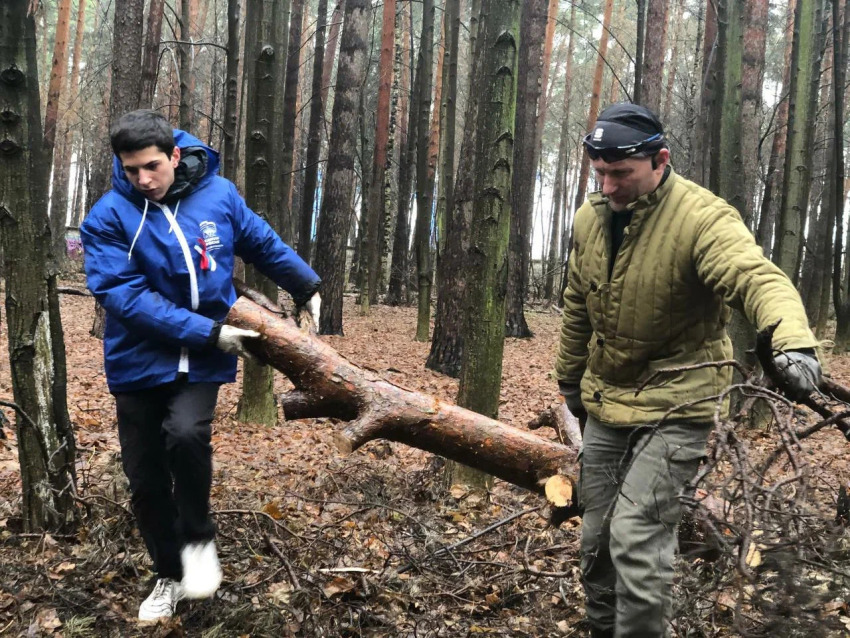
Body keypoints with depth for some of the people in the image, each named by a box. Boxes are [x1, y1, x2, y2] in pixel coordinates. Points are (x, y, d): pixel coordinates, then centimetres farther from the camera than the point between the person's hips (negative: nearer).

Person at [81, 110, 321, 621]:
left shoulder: (218, 194, -5)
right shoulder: (109, 217, -12)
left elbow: (264, 245, 12)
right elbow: (126, 296, -20)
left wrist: (307, 289, 20)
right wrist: (209, 332, -23)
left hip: (201, 361, 0)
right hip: (140, 361, 0)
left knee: (187, 432, -27)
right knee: (145, 476, 6)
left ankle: (198, 538, -1)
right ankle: (171, 575, 28)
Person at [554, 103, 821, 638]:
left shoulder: (702, 218, -20)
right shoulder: (590, 218, 0)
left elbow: (757, 278, -38)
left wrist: (793, 341, -57)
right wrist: (571, 382, 20)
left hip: (675, 403, -7)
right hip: (606, 402, 7)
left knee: (637, 538, -14)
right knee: (597, 538, 16)